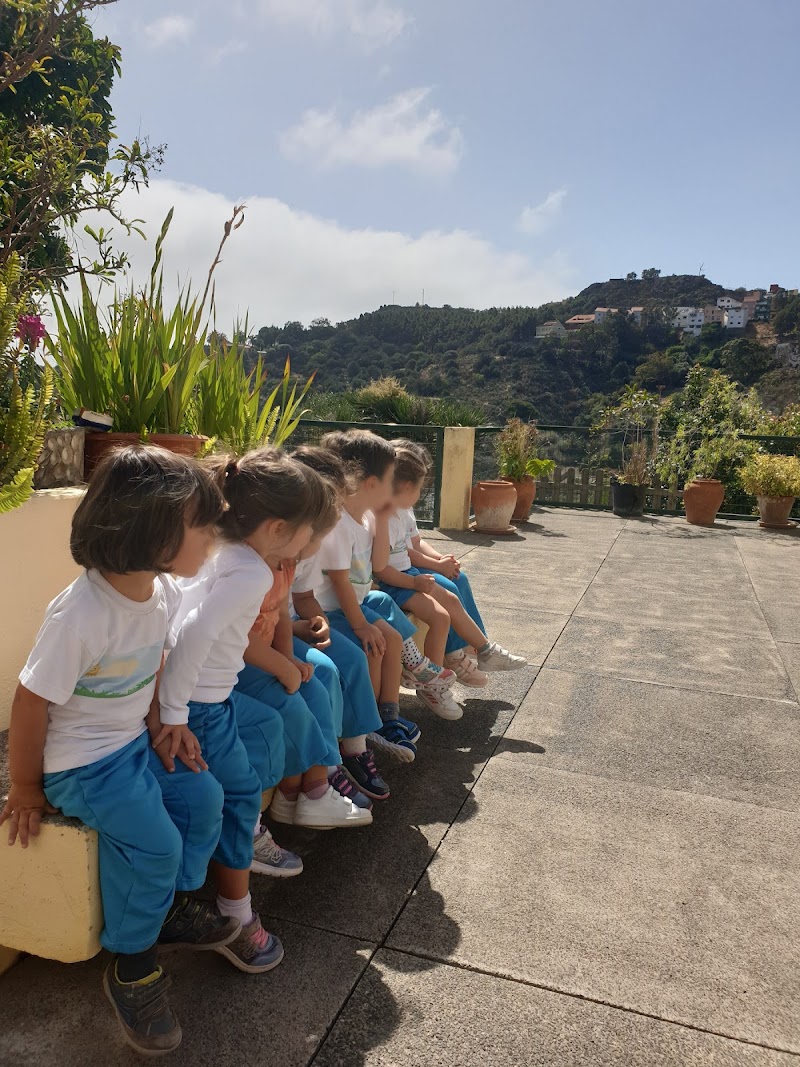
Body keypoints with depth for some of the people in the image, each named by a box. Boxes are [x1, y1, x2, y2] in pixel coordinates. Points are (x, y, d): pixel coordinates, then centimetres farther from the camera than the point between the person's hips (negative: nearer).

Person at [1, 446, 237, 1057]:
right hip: (81, 761, -7)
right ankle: (131, 968, 10)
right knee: (155, 842, -16)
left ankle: (172, 907, 28)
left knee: (204, 796, 3)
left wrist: (164, 725, 0)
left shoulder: (165, 589, -9)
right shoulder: (80, 613, -32)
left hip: (135, 740, 8)